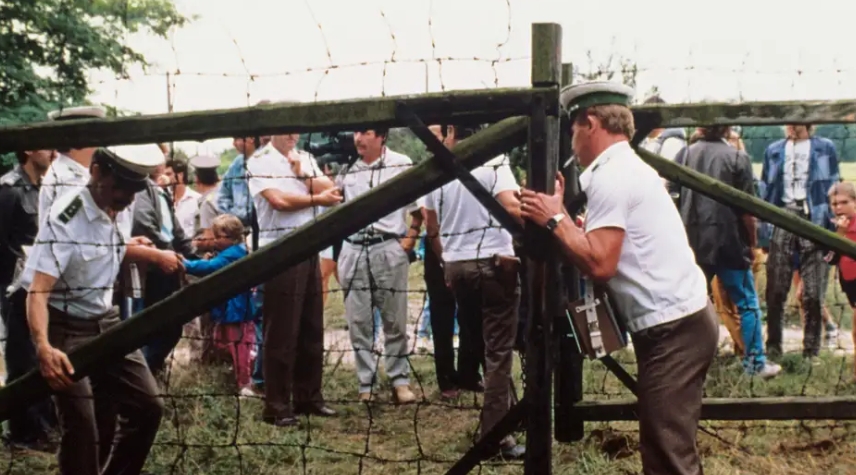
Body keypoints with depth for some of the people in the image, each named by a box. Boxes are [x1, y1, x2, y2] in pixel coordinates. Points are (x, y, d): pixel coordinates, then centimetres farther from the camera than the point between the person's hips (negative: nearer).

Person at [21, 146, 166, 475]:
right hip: (67, 330, -7)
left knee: (147, 405, 4)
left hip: (107, 323, 7)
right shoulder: (65, 219, -23)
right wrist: (44, 347, -44)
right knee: (82, 426, -12)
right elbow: (38, 290, -32)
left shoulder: (116, 211, -1)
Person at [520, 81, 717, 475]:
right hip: (679, 320, 11)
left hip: (670, 328, -11)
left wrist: (554, 219, -12)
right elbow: (602, 249, 17)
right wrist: (561, 214, 12)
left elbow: (599, 264, -22)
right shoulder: (628, 168, 18)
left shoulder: (610, 176, -14)